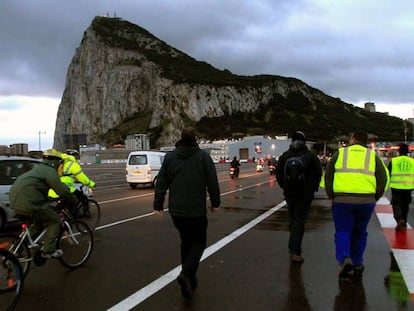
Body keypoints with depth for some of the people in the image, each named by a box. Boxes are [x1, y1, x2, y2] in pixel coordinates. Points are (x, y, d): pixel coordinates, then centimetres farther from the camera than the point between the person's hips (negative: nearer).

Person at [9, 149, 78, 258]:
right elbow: (62, 190, -10)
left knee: (40, 217, 30)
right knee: (54, 220, 3)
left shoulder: (38, 168, 25)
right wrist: (74, 200, 5)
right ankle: (48, 251, 3)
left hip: (15, 201, 10)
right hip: (27, 203, -10)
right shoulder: (50, 171, -5)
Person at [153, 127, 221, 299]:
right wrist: (215, 202, 5)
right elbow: (212, 182, -6)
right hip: (197, 210, -4)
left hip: (176, 210, 4)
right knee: (198, 243, 8)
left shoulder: (169, 157, 3)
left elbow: (161, 183, 3)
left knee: (186, 242, 19)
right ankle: (186, 273, -15)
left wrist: (158, 205, 8)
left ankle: (189, 280, 23)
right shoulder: (203, 156, -6)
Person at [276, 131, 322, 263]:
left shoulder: (284, 156, 2)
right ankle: (295, 251, -8)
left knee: (293, 219, 18)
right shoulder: (311, 156, -4)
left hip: (289, 193, 3)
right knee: (299, 221, -2)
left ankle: (294, 247, 27)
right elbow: (318, 173, -3)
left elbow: (278, 174, 4)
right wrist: (313, 188, 10)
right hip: (305, 194, -3)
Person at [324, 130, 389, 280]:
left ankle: (344, 260, -16)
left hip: (342, 200, -2)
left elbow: (328, 176, 5)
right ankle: (357, 265, 24)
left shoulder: (340, 153, 9)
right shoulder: (372, 156, 12)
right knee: (359, 233, 16)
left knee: (342, 232, 5)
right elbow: (383, 179, 5)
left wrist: (331, 196, 10)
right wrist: (374, 198, 11)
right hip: (366, 201, 2)